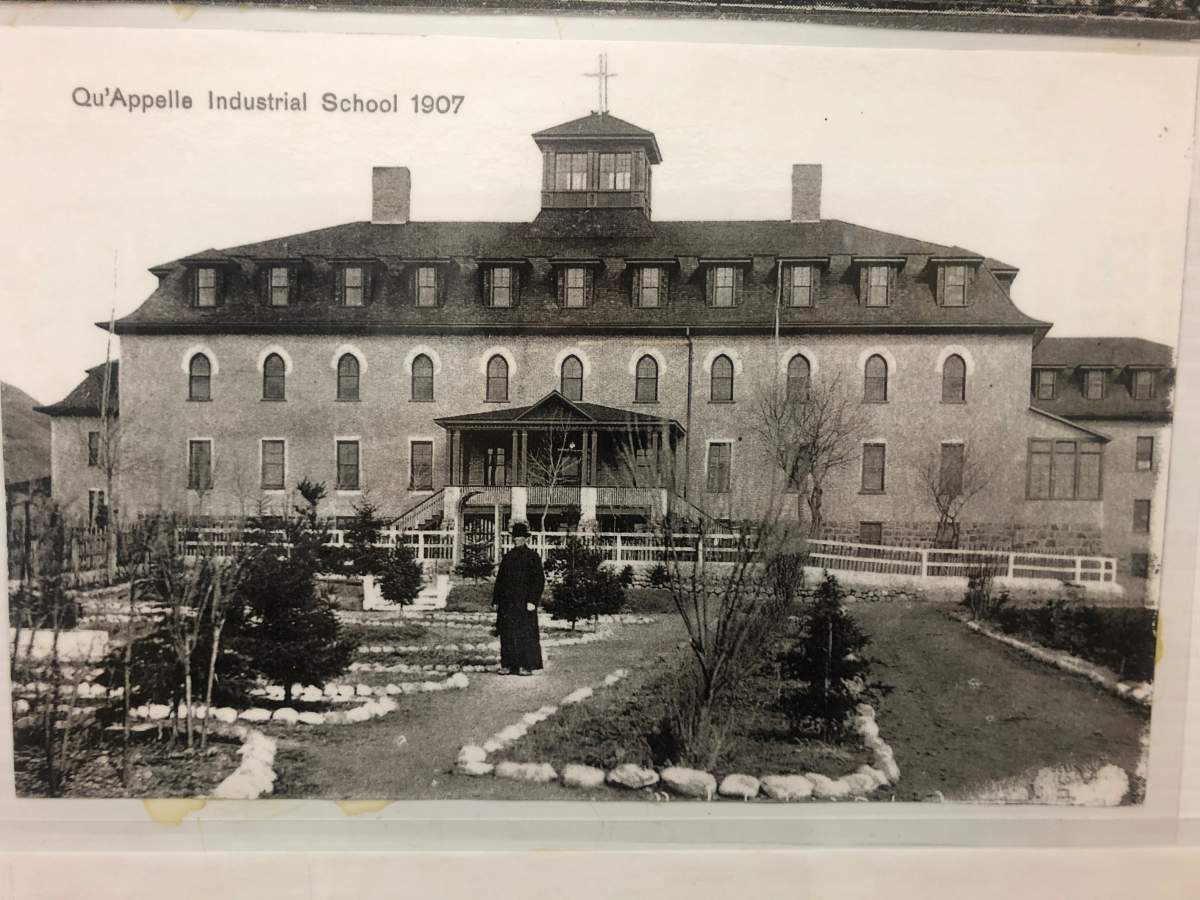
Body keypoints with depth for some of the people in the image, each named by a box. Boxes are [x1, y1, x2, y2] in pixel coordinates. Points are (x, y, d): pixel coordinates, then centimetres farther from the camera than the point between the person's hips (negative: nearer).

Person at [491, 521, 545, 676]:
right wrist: (496, 600, 10)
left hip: (524, 603, -5)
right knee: (507, 635, 5)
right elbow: (500, 579, 17)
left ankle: (527, 666, 2)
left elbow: (539, 581, -7)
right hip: (507, 602, 5)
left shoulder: (533, 557, -1)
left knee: (525, 634, -4)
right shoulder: (507, 557, 14)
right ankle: (510, 665, 13)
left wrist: (532, 601, -15)